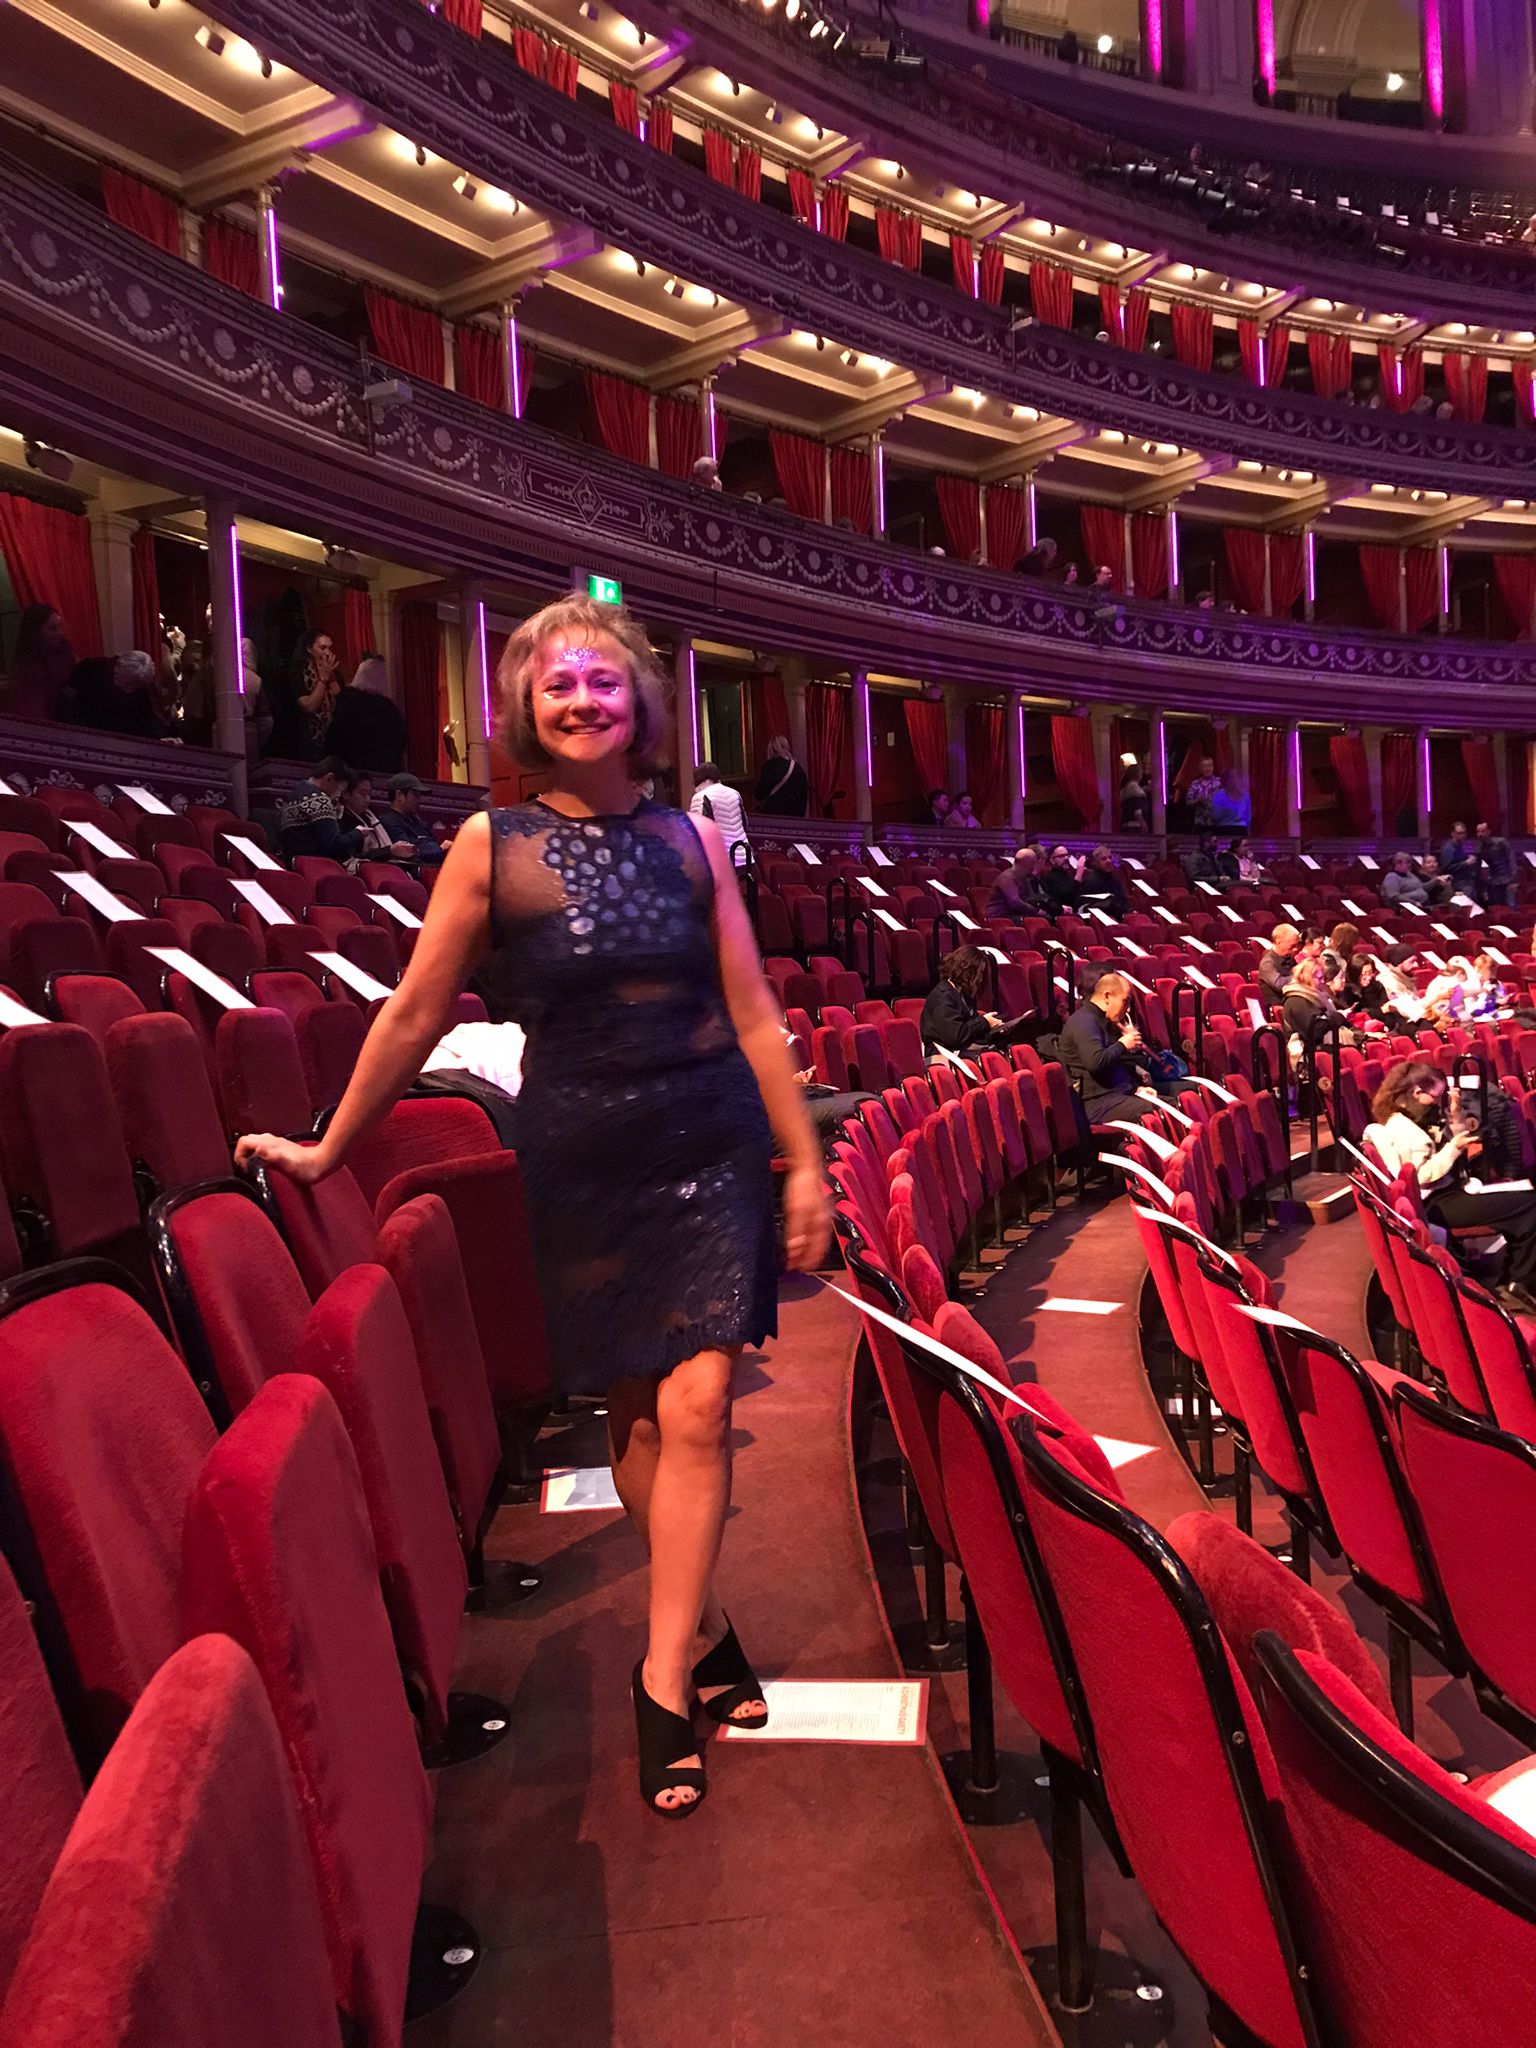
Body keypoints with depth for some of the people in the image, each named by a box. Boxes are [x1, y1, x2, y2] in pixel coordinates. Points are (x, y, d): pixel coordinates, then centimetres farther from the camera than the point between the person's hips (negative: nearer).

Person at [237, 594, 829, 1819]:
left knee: (695, 1408, -6)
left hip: (710, 1150, 1)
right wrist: (328, 1151, 8)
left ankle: (665, 1677, 9)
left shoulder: (691, 838, 2)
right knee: (633, 1413, 9)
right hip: (582, 1162, 0)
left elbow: (753, 1013, 4)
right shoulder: (492, 845, -3)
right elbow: (416, 1013, 3)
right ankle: (702, 1629, 31)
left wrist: (805, 1162, 3)